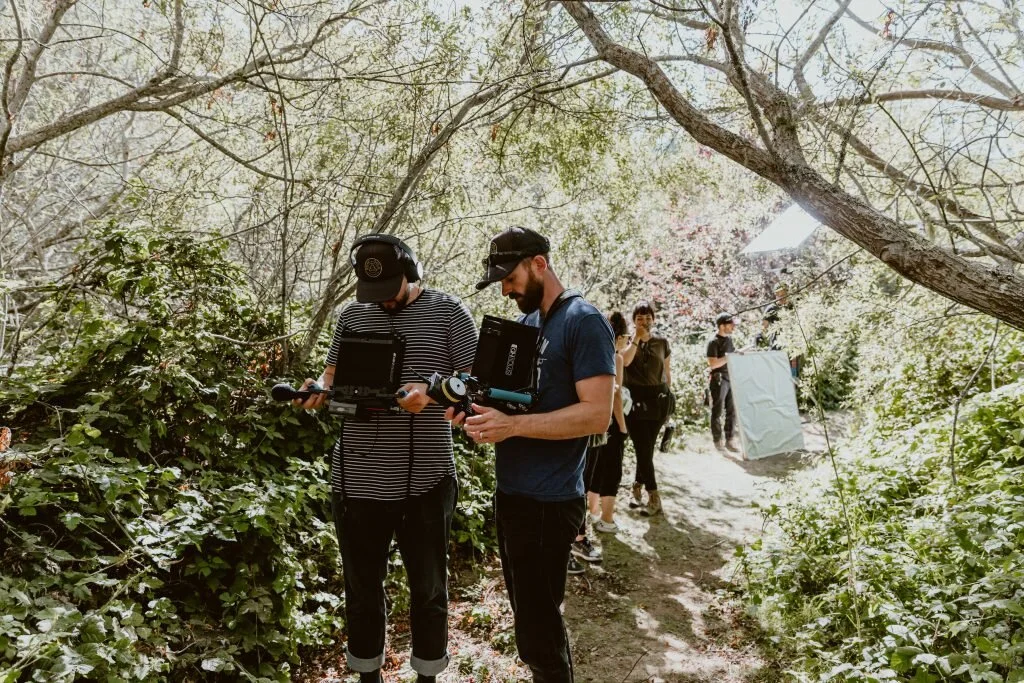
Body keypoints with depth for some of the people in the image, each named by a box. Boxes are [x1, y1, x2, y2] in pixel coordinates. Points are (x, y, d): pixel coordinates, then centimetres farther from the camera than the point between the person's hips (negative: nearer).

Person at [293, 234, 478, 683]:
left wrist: (433, 390, -23)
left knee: (428, 586, 13)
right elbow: (334, 374, 14)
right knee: (362, 585, 16)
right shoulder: (352, 316, 9)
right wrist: (319, 389, -10)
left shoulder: (448, 313, -2)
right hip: (357, 479, 3)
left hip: (425, 479, -3)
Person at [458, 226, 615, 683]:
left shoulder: (584, 323, -13)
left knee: (536, 631, 2)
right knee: (531, 615, 20)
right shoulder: (524, 323, 13)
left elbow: (597, 414, -21)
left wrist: (511, 426, -25)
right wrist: (479, 406, -3)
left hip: (549, 502, -9)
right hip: (510, 491, 9)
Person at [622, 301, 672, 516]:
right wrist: (637, 337, -18)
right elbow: (625, 361, -20)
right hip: (634, 399, -2)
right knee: (643, 448, -5)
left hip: (657, 399, 2)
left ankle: (638, 487, 22)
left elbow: (667, 372, 14)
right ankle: (654, 497, 0)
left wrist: (668, 396, 12)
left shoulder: (661, 342, 8)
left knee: (647, 448, 5)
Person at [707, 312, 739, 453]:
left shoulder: (730, 338, 12)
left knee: (732, 411, 7)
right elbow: (713, 363, -18)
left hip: (732, 378, 7)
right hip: (719, 380, -7)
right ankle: (717, 440, 9)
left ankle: (729, 440, 14)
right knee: (717, 411, 1)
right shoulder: (714, 342, -10)